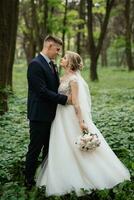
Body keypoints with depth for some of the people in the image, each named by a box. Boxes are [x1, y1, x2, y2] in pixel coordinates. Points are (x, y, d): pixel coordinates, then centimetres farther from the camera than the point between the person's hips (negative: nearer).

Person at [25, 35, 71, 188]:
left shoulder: (51, 64, 11)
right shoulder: (35, 64, -18)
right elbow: (42, 91, -24)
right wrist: (64, 99, -19)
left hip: (50, 114, 9)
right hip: (39, 115, -9)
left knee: (49, 147, 18)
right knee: (35, 149, 3)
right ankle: (29, 180, 18)